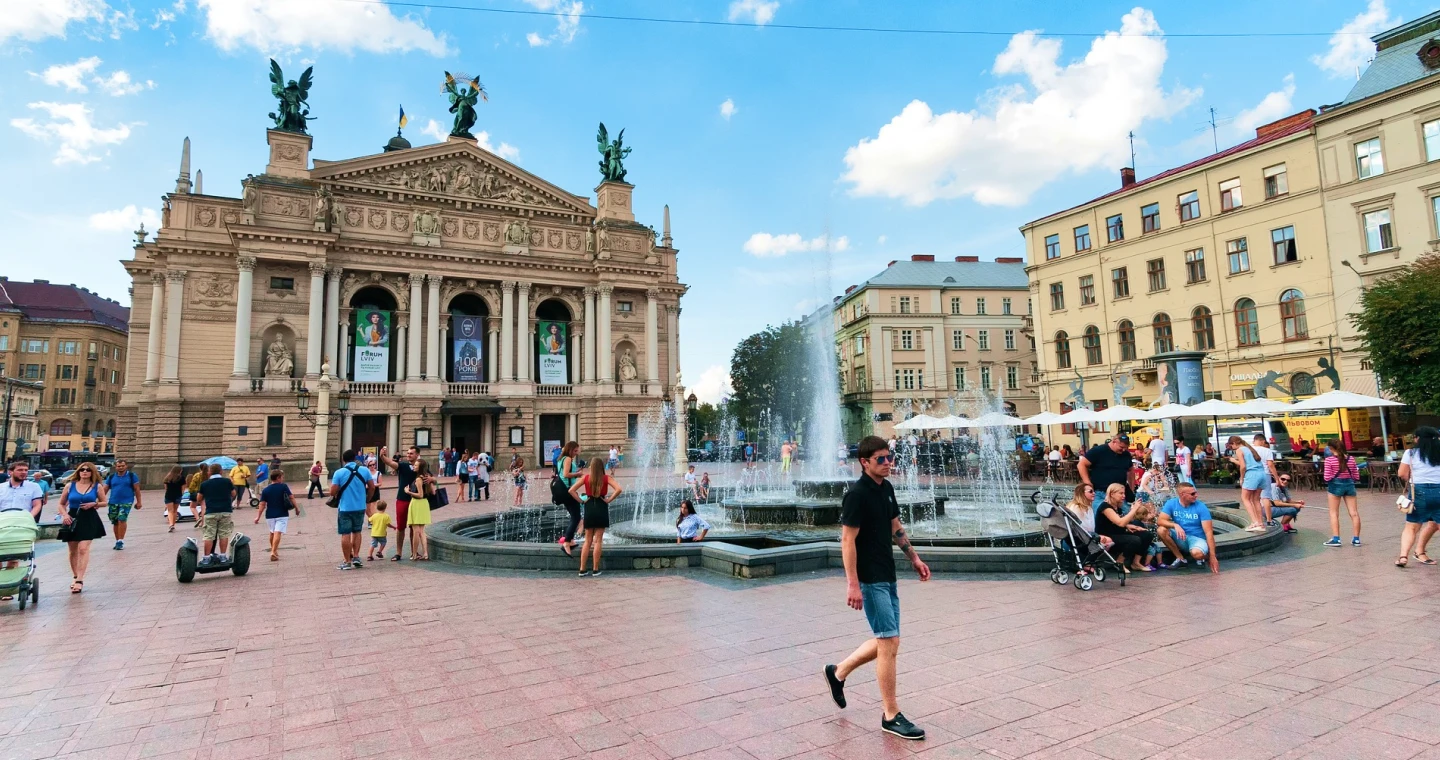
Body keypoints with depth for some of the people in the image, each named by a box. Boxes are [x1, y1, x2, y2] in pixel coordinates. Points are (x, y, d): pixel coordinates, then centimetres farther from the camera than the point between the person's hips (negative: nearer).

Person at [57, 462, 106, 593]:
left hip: (89, 519, -2)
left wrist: (93, 504, -9)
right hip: (72, 519, 2)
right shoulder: (70, 486, 5)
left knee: (83, 548, -14)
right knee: (73, 551, 10)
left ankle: (80, 580, -16)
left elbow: (104, 502, 11)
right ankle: (75, 577, 26)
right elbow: (61, 504, 12)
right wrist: (64, 515, -5)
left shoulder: (97, 487, 3)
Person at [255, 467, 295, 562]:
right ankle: (273, 552, -21)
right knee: (277, 533, -10)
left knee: (272, 533, 22)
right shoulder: (284, 486, -6)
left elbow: (262, 504, -1)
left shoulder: (265, 490, 2)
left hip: (270, 515, 4)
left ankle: (274, 550, 35)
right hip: (282, 515, -4)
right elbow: (291, 497, -7)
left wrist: (258, 516, 2)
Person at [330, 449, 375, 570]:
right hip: (360, 507, 3)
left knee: (345, 534, 4)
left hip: (345, 508, -3)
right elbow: (371, 487, 3)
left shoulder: (339, 473, -10)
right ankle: (356, 557, 14)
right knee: (357, 531, 19)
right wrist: (367, 499, 19)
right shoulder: (365, 470, -1)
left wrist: (338, 489, 12)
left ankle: (347, 561, 8)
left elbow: (332, 492, -11)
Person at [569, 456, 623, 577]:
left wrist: (581, 500, 1)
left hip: (589, 508, 2)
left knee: (587, 540, 12)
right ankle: (595, 570, 6)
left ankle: (582, 569, 10)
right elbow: (619, 489, -16)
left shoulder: (585, 477, 1)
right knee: (598, 540, 5)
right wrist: (609, 500, -7)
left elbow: (571, 490, -4)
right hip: (601, 508, -2)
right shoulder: (606, 478, -2)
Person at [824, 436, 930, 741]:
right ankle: (891, 716, 9)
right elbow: (848, 540, -19)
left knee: (886, 642, 15)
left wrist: (914, 558, 20)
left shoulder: (887, 488, 8)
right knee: (889, 642, -5)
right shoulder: (856, 495, -17)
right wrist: (853, 584, -21)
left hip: (887, 577, 9)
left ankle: (839, 672, 33)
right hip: (869, 580, -9)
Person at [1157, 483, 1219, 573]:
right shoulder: (1171, 503, -7)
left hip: (1197, 538, -3)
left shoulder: (1201, 507, -12)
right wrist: (1175, 525, -37)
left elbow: (1209, 532, -16)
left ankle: (1206, 556, 4)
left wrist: (1212, 556, -22)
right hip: (1180, 538, 3)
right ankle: (1180, 558, -9)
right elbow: (1161, 520, -16)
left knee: (1197, 553, -37)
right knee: (1162, 529, -26)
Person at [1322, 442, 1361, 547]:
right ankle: (1356, 539, 11)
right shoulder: (1350, 459, 4)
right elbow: (1356, 477, 6)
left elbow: (1327, 477, -13)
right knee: (1354, 513, 7)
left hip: (1335, 485, -4)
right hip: (1349, 485, 4)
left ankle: (1336, 539, 1)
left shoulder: (1329, 460, -10)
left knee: (1334, 514, 4)